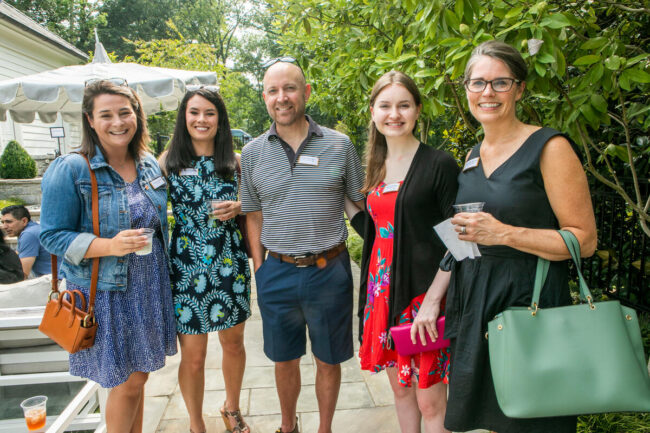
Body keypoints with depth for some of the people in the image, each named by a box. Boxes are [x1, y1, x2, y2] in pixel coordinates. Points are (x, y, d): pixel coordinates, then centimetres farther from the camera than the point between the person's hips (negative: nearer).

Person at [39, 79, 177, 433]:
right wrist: (109, 246, -27)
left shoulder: (150, 164, 5)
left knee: (138, 376, 18)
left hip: (150, 287, 6)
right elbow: (53, 236, -12)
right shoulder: (70, 170, -13)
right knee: (127, 383, 4)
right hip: (105, 293, -5)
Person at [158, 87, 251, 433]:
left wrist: (238, 208, -8)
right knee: (193, 355, 5)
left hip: (230, 264, 2)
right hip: (186, 267, -2)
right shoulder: (169, 160, -1)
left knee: (234, 342, 15)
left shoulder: (236, 162, 4)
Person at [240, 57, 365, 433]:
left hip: (329, 271, -1)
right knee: (285, 360, 18)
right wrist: (259, 268, 4)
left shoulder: (339, 145, -2)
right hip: (277, 273, 2)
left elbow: (363, 204, 4)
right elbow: (254, 216, 9)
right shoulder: (253, 153, 3)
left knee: (329, 360, 15)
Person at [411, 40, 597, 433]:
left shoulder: (550, 148, -9)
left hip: (529, 301, -6)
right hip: (472, 301, 6)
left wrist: (504, 234, -22)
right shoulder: (473, 156, 11)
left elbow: (585, 240, -10)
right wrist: (432, 300, 9)